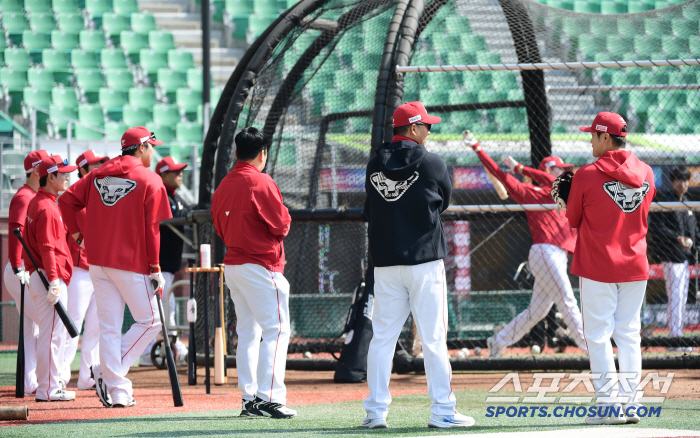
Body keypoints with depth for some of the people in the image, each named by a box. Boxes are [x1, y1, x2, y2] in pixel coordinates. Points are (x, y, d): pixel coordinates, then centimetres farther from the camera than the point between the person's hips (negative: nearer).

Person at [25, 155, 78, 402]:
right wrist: (53, 280, -25)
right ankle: (48, 389, -9)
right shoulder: (47, 208, -15)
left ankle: (51, 384, 19)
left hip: (39, 276, 11)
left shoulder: (36, 203, 17)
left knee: (56, 333, 15)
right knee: (52, 333, -9)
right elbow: (47, 247, -21)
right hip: (50, 277, -11)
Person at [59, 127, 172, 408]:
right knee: (150, 320, 7)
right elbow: (152, 229, -10)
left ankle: (117, 392, 5)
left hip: (98, 263, 6)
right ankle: (109, 373, -3)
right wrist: (156, 269, -7)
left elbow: (67, 199, 5)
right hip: (132, 263, -6)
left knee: (109, 327, 7)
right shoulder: (150, 180, -6)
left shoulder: (98, 175, 10)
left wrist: (77, 234, 11)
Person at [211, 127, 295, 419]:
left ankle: (249, 398, 10)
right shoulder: (261, 182, -13)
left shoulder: (223, 186, 10)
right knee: (277, 329, -7)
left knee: (247, 332, 12)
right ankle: (269, 397, -16)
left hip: (232, 264, 8)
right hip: (261, 267, -8)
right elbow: (281, 225, -13)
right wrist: (282, 218, 7)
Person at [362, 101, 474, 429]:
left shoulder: (374, 166, 6)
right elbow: (444, 202, 9)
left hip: (385, 263, 4)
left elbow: (370, 211, 13)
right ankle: (442, 411, -2)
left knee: (382, 337, 7)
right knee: (433, 338, -1)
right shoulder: (432, 164, -6)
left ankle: (376, 411, 4)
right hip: (424, 260, -4)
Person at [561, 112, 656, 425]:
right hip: (636, 267, 5)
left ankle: (609, 405, -4)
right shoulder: (646, 174, 4)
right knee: (628, 334, 11)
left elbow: (573, 220, -1)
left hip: (598, 268, -5)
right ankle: (630, 404, 10)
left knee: (598, 334, 0)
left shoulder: (587, 176, -11)